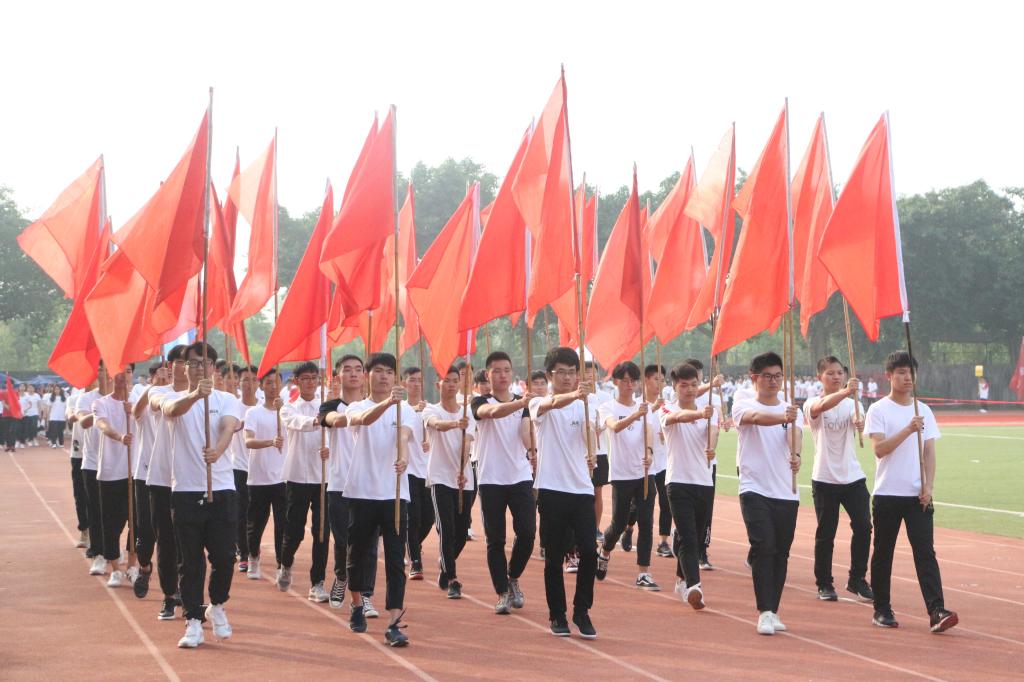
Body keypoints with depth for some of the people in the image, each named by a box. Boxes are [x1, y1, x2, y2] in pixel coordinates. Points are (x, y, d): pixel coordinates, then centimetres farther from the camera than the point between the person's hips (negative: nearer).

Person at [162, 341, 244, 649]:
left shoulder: (227, 400, 2)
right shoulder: (175, 399, 3)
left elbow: (228, 428, -18)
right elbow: (173, 410, -23)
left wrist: (217, 450, -41)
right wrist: (195, 394, -46)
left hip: (221, 489, 0)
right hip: (185, 490, 0)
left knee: (224, 556, 1)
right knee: (190, 562, 2)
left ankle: (217, 606, 26)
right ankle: (193, 622, 9)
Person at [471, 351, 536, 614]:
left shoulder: (523, 404, 9)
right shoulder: (481, 402, -1)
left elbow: (525, 430, -9)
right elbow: (494, 412, -26)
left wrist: (531, 450, -32)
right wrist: (521, 402, -44)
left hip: (521, 477, 2)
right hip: (491, 480, -2)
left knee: (527, 533, -7)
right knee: (495, 539, 0)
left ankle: (513, 578, 18)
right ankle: (502, 593, 11)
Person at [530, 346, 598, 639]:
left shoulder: (584, 406, 9)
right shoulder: (539, 404, 0)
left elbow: (591, 439, -9)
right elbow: (553, 403, -26)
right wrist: (575, 395, -47)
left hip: (582, 488, 2)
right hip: (552, 490, -2)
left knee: (589, 552, -6)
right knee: (554, 556, 3)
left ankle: (582, 610, 9)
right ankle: (558, 615, 14)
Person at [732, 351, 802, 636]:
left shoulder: (791, 411, 9)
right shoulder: (744, 407, 0)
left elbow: (795, 433, -12)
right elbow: (756, 417, -25)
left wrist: (795, 455, -36)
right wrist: (782, 417, -47)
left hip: (786, 493, 4)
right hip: (755, 491, -4)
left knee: (781, 553, 7)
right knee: (764, 548, -15)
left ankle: (772, 612, 18)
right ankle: (765, 612, -14)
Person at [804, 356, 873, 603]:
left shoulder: (851, 403, 6)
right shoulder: (813, 403, -5)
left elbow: (858, 419, -17)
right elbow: (821, 407, -30)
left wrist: (860, 421, -42)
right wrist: (845, 392, -49)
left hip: (853, 476, 3)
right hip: (825, 478, -3)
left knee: (863, 526, -6)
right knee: (825, 534, 3)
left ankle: (857, 580, 9)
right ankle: (824, 584, 16)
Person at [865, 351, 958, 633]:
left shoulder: (924, 411, 11)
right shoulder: (878, 410, -2)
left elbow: (929, 452, 8)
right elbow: (879, 449, -13)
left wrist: (928, 486, -4)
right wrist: (908, 430, -24)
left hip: (918, 496, 2)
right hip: (887, 494, -2)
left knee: (926, 552, -7)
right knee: (883, 554, 6)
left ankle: (936, 610, -15)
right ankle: (882, 610, 16)